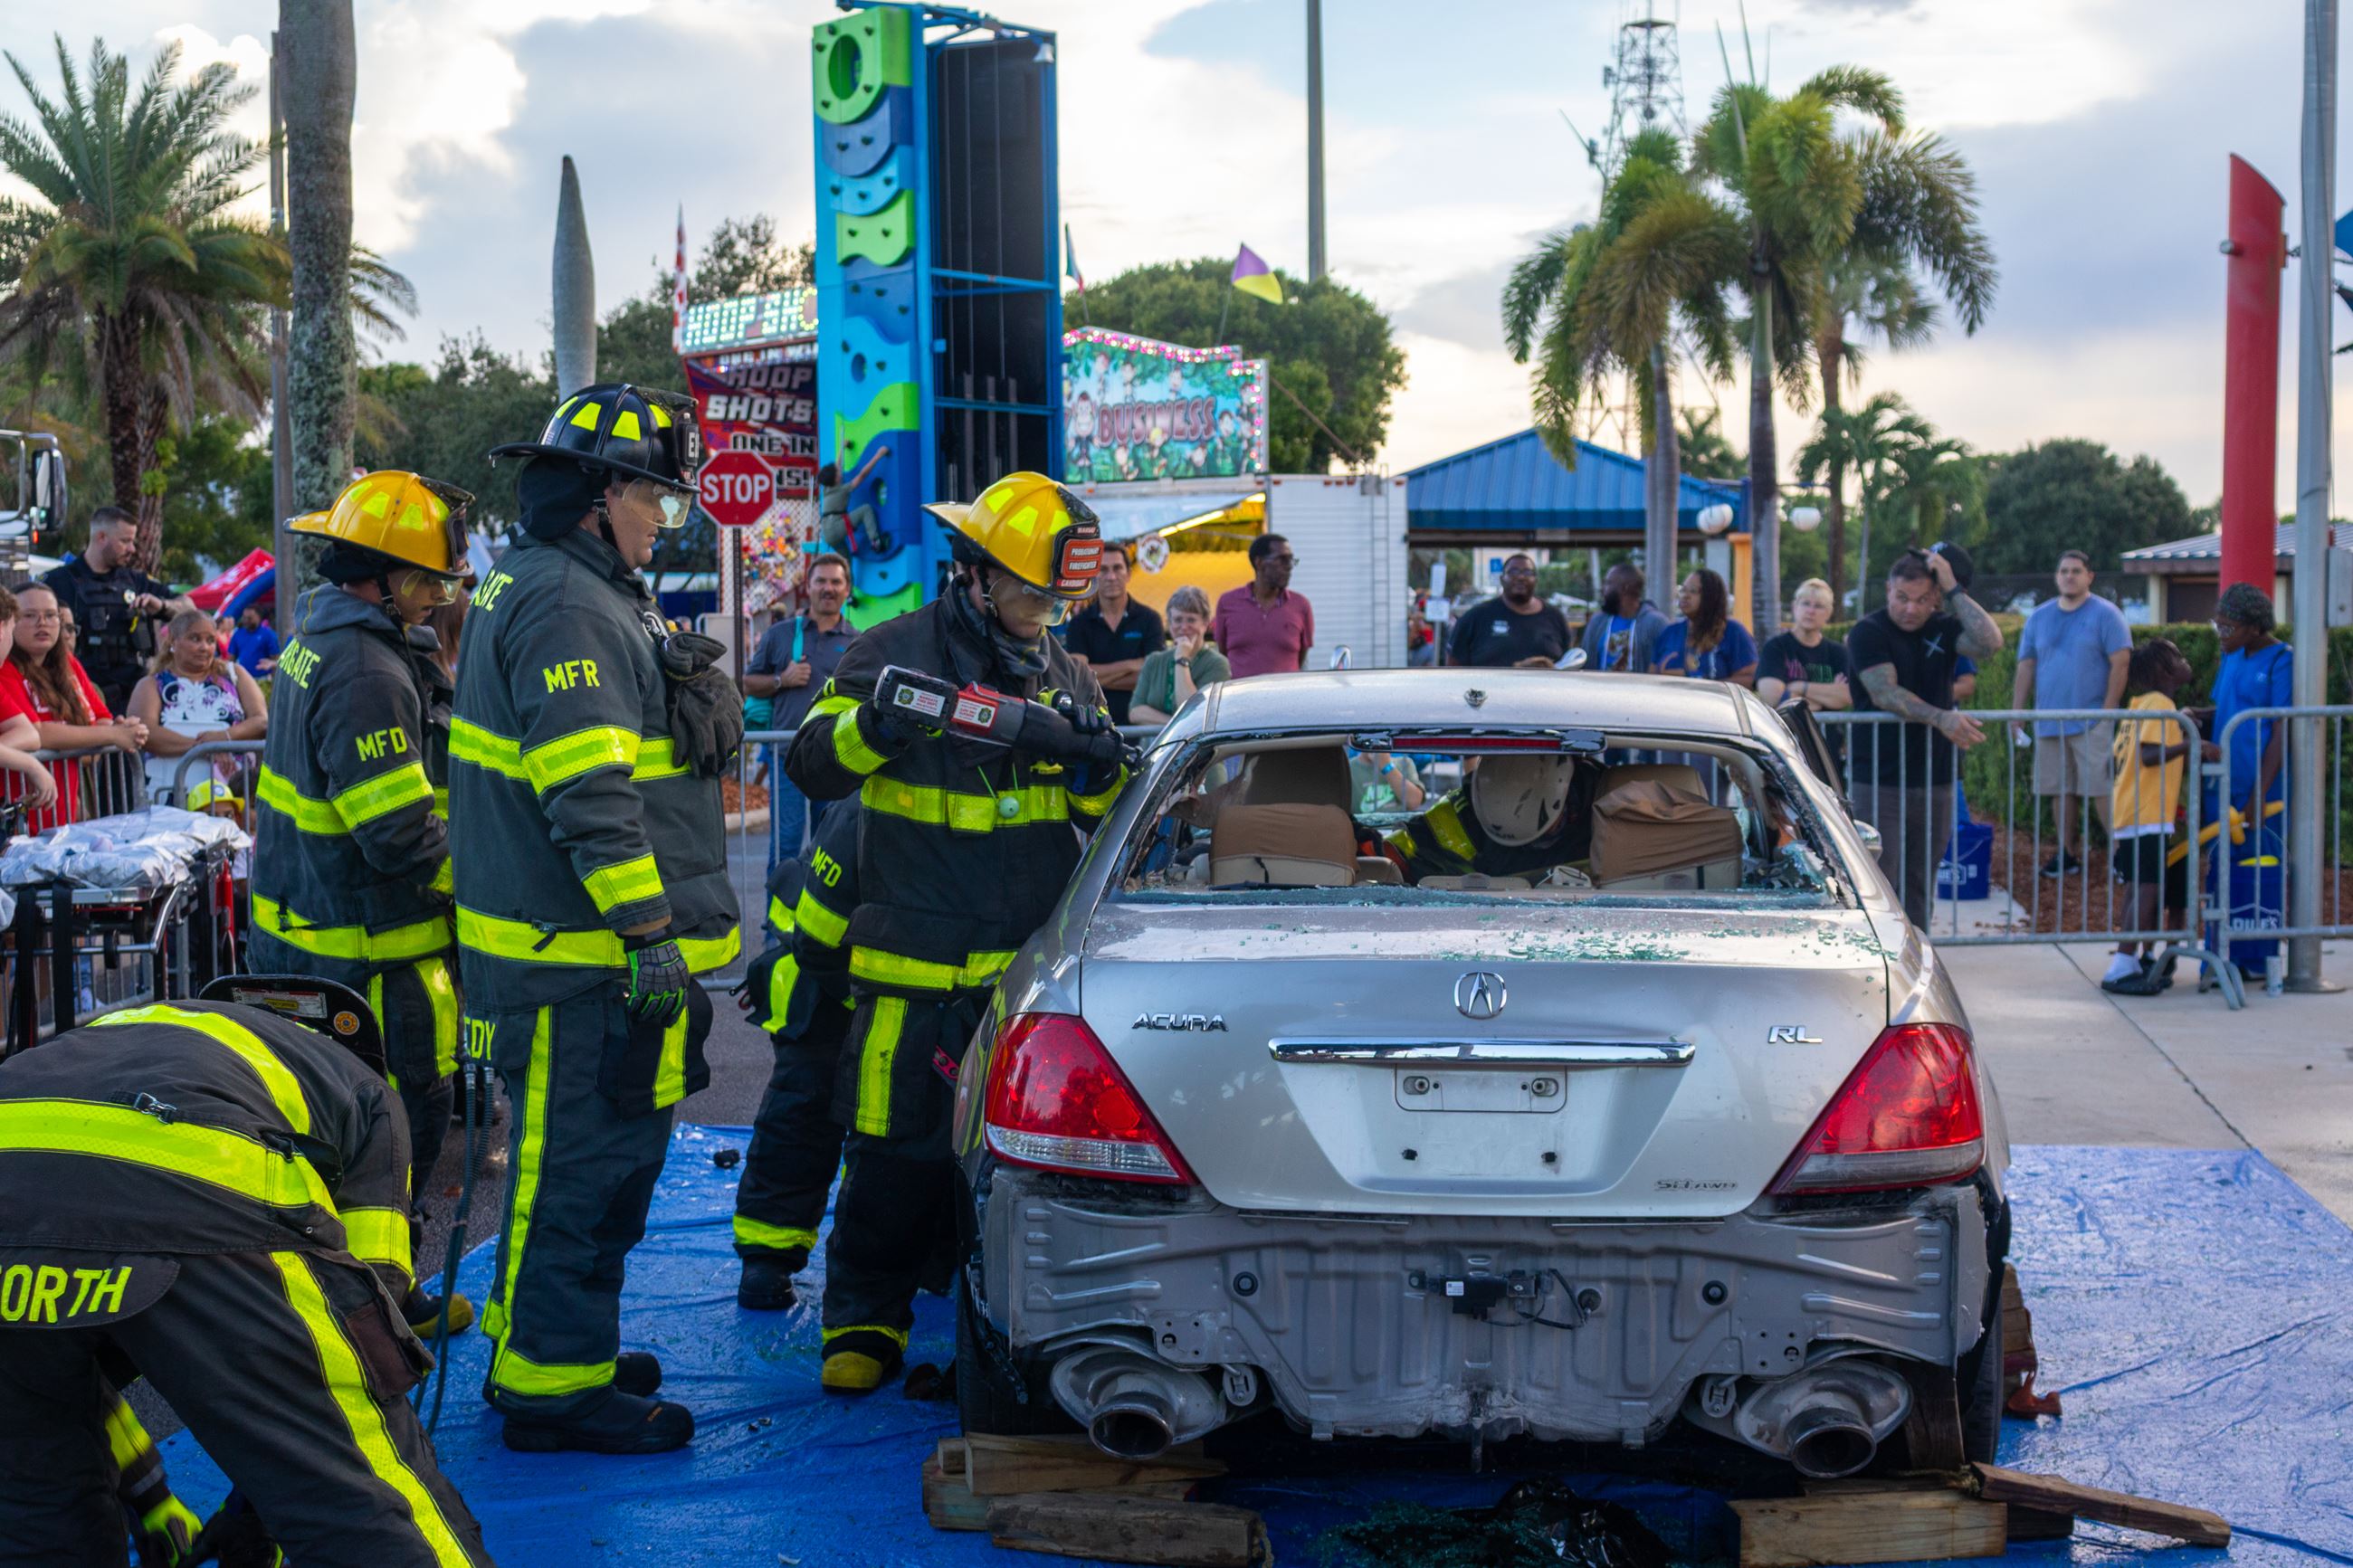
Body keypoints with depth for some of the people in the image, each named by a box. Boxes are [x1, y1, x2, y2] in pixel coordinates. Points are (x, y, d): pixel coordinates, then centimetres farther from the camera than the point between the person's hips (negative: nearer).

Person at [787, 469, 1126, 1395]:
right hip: (915, 968, -3)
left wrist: (1097, 770, -10)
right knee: (898, 1153, -1)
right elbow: (811, 767, -5)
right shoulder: (894, 655, 0)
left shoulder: (1066, 678, 12)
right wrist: (874, 727, -25)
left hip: (1032, 969, 3)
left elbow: (1106, 825, 13)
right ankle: (866, 1321, 15)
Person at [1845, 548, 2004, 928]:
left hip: (1935, 782, 5)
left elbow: (1989, 642, -10)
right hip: (1879, 781, -5)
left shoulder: (1943, 629, 9)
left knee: (1919, 890, 10)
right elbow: (1884, 693, -18)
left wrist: (1953, 588, -10)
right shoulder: (1868, 632, -5)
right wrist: (1940, 718, -31)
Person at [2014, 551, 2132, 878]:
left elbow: (2121, 663, -7)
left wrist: (2108, 711, -13)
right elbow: (2026, 667, 14)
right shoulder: (2039, 617, 13)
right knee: (2060, 790, 8)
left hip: (2092, 723, -5)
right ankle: (2068, 853, 16)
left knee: (2101, 789, -10)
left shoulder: (2105, 615, -1)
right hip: (2048, 723, 5)